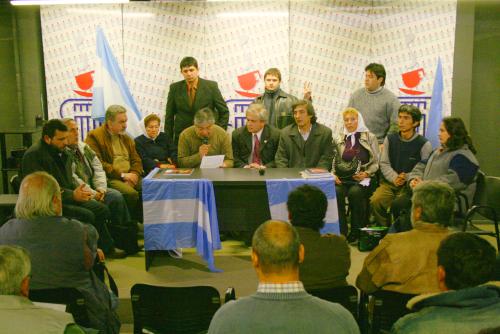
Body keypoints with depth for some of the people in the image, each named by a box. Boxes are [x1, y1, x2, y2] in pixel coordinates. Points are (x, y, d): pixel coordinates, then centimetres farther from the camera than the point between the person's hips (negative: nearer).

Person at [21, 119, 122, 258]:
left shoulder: (63, 152, 11)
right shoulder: (33, 155, -15)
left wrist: (79, 190, -3)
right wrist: (72, 195, -24)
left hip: (67, 198, 9)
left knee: (102, 209, -7)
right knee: (87, 215, -25)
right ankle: (107, 249, -6)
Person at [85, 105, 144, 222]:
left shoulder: (126, 138, 23)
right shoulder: (94, 136, 0)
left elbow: (136, 160, 19)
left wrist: (134, 174, -4)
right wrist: (122, 175, -14)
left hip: (130, 176, 6)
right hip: (110, 178, -6)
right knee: (131, 193, -34)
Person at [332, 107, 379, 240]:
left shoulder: (370, 137, 11)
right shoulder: (339, 139, 20)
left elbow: (375, 162, 6)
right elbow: (334, 161, 15)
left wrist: (366, 173, -11)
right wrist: (333, 174, -4)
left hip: (363, 178, -2)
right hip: (342, 178, 2)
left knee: (355, 192, -34)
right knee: (336, 192, -31)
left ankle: (356, 230, -19)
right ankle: (341, 231, -25)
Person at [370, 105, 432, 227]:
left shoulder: (424, 144, 0)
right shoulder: (390, 139, 14)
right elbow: (384, 163, 9)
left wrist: (406, 178, -17)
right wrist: (394, 178, -9)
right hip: (389, 182, 4)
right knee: (375, 201, -25)